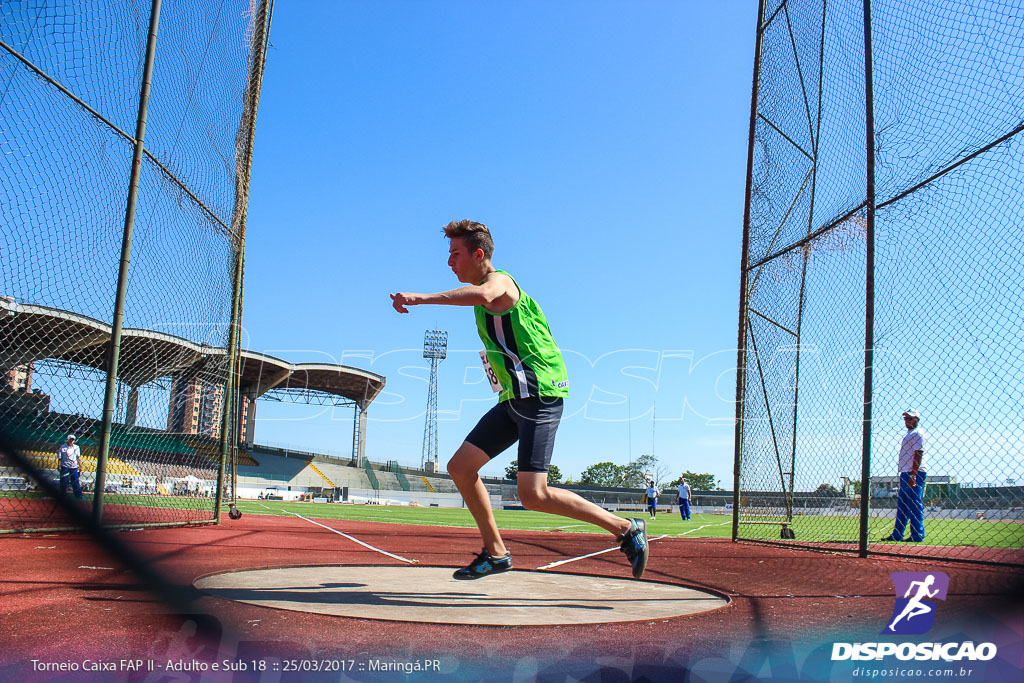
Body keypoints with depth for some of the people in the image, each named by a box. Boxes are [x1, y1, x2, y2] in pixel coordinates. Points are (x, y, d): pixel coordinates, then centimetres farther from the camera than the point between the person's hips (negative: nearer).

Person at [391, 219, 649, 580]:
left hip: (539, 397, -10)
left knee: (532, 495, -16)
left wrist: (419, 298, -37)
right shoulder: (485, 291, 20)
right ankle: (495, 553, 17)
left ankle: (626, 529, -4)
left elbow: (483, 295, -37)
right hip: (514, 400, 10)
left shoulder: (499, 280, -10)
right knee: (460, 468, 7)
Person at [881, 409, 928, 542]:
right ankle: (897, 535, 14)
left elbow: (918, 455, -17)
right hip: (905, 474, 10)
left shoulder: (918, 433, -8)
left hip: (915, 473, -10)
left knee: (915, 505, -9)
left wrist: (913, 475, -23)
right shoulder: (909, 434, 23)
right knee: (901, 505, 10)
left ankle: (917, 536, -6)